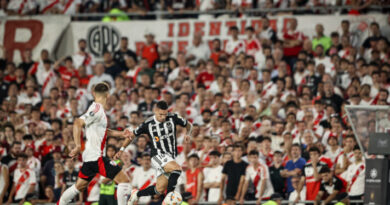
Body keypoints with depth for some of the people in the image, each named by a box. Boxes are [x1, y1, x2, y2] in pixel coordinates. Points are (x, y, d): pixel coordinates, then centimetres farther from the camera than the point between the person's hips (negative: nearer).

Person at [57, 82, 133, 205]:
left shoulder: (98, 109, 13)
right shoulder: (97, 109, -15)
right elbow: (78, 123, -26)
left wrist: (120, 134, 16)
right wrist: (78, 146, -27)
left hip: (91, 156, 10)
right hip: (96, 156, -10)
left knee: (79, 186, 20)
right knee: (124, 181, -10)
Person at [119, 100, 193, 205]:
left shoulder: (173, 118, -1)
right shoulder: (148, 124, -6)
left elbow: (188, 125, 15)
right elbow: (132, 135, 8)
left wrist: (188, 134, -6)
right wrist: (122, 149, 3)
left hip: (171, 157, 4)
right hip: (158, 156, -4)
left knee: (160, 189, 1)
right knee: (177, 169, -32)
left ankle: (136, 194, 24)